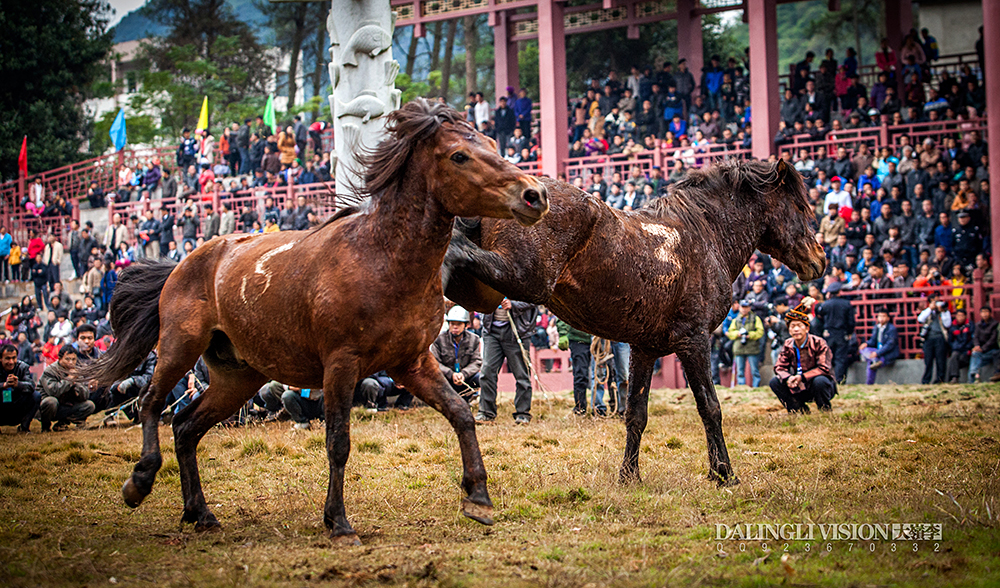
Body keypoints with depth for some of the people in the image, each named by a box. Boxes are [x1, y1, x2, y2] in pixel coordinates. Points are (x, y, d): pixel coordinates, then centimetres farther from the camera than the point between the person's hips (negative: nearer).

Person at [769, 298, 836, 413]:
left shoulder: (818, 343, -16)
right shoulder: (788, 345, -1)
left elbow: (824, 369, -22)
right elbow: (779, 367, -4)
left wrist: (802, 377, -31)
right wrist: (788, 378, -28)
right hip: (801, 389, 5)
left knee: (820, 381, -38)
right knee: (775, 382, -13)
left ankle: (826, 411, -12)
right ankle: (800, 410, -4)